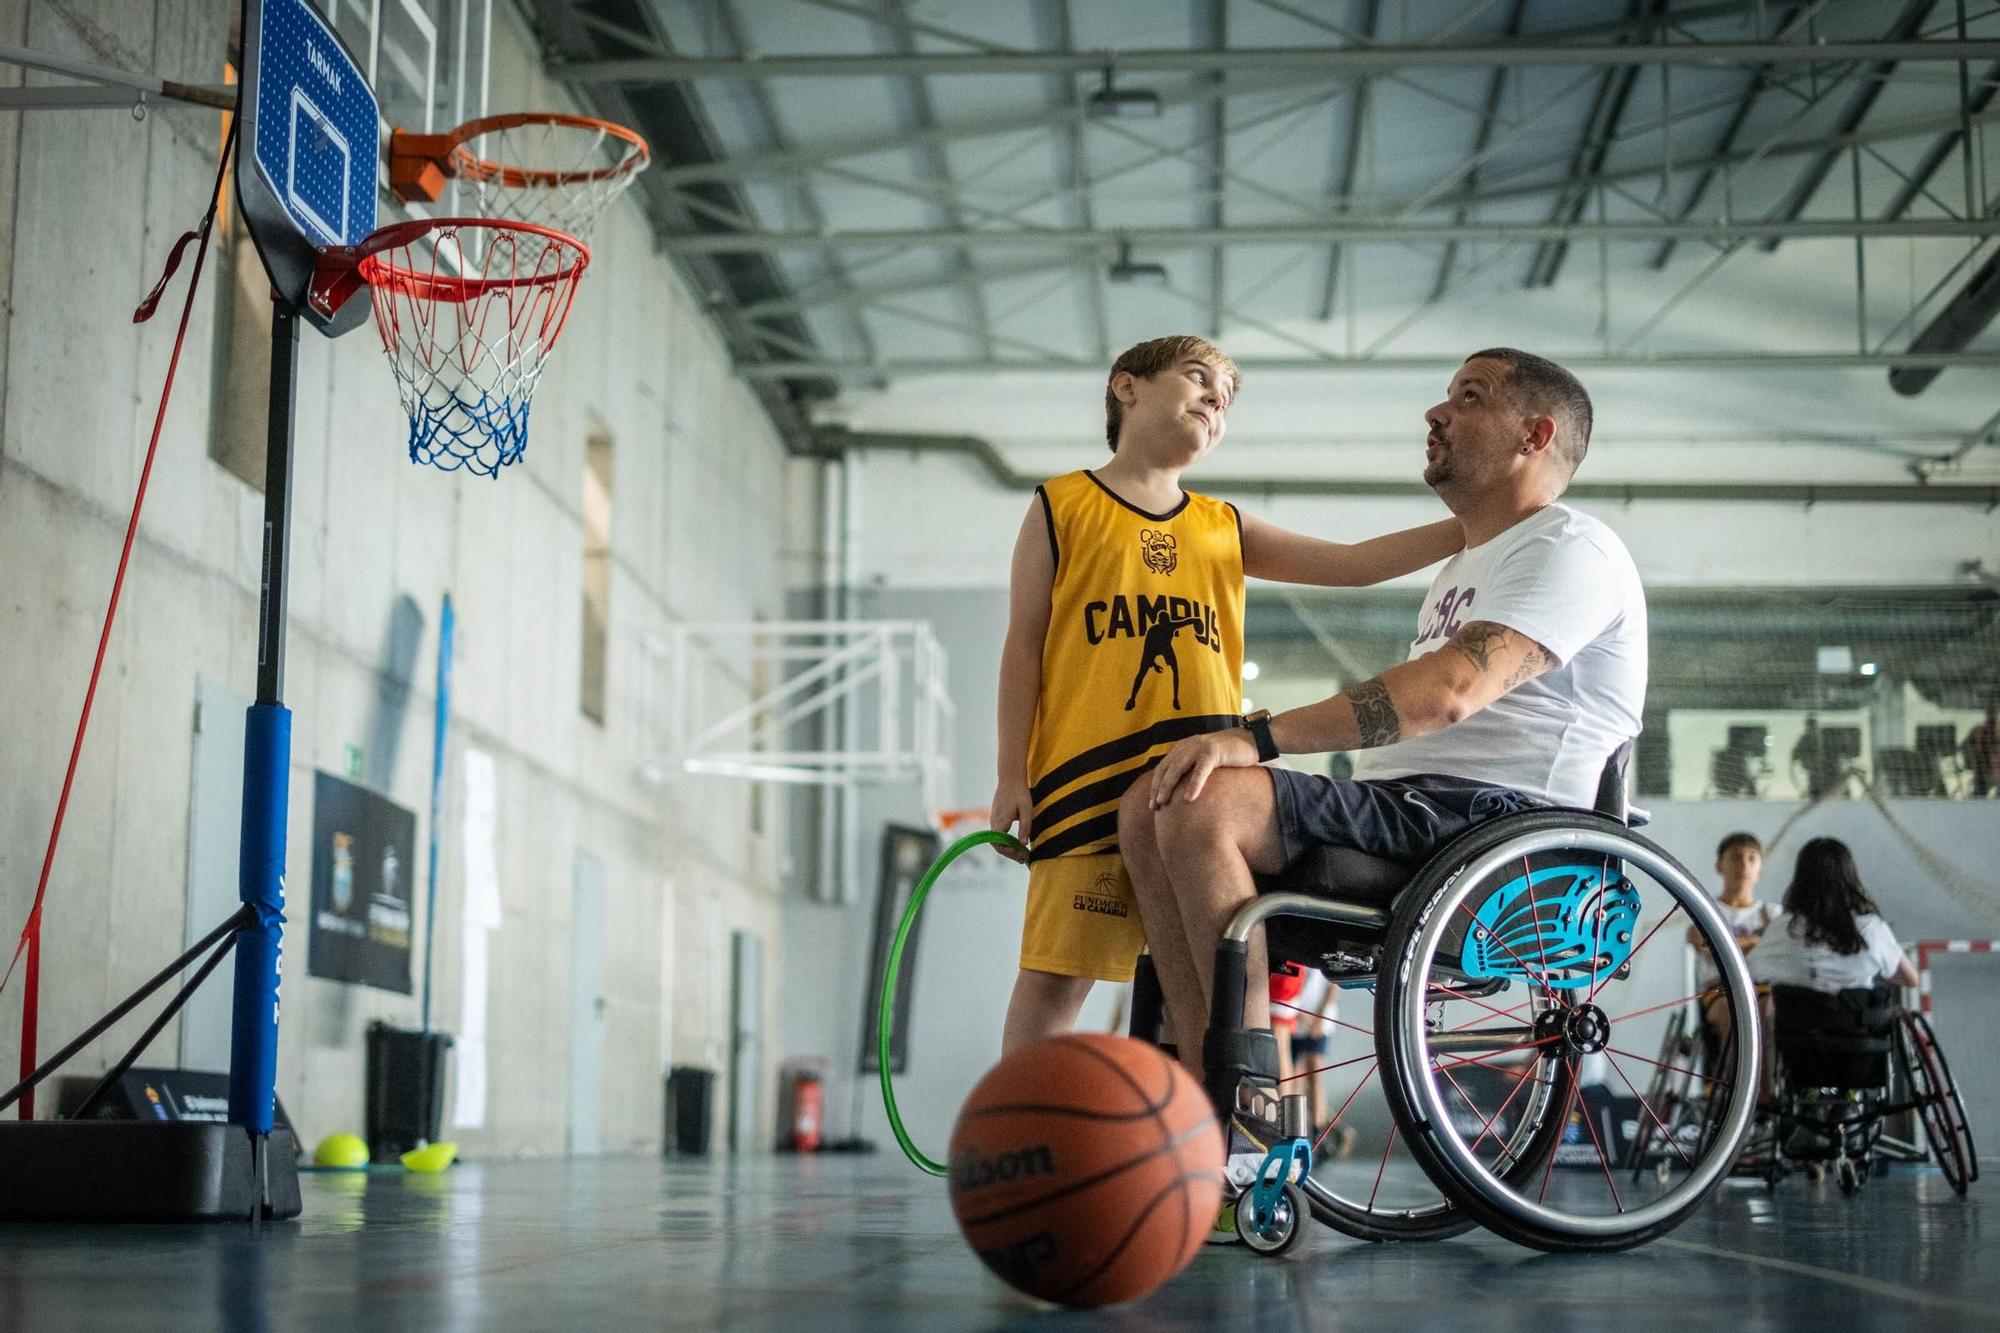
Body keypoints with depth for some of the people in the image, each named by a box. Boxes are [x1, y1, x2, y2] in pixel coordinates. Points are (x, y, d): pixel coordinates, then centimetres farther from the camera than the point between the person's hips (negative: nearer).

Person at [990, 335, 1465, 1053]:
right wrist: (1012, 777, -2)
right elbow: (1024, 645, 5)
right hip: (1090, 775, -4)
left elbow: (1352, 563, 14)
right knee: (1058, 965, -8)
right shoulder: (1063, 507, 8)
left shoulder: (1224, 529, 20)